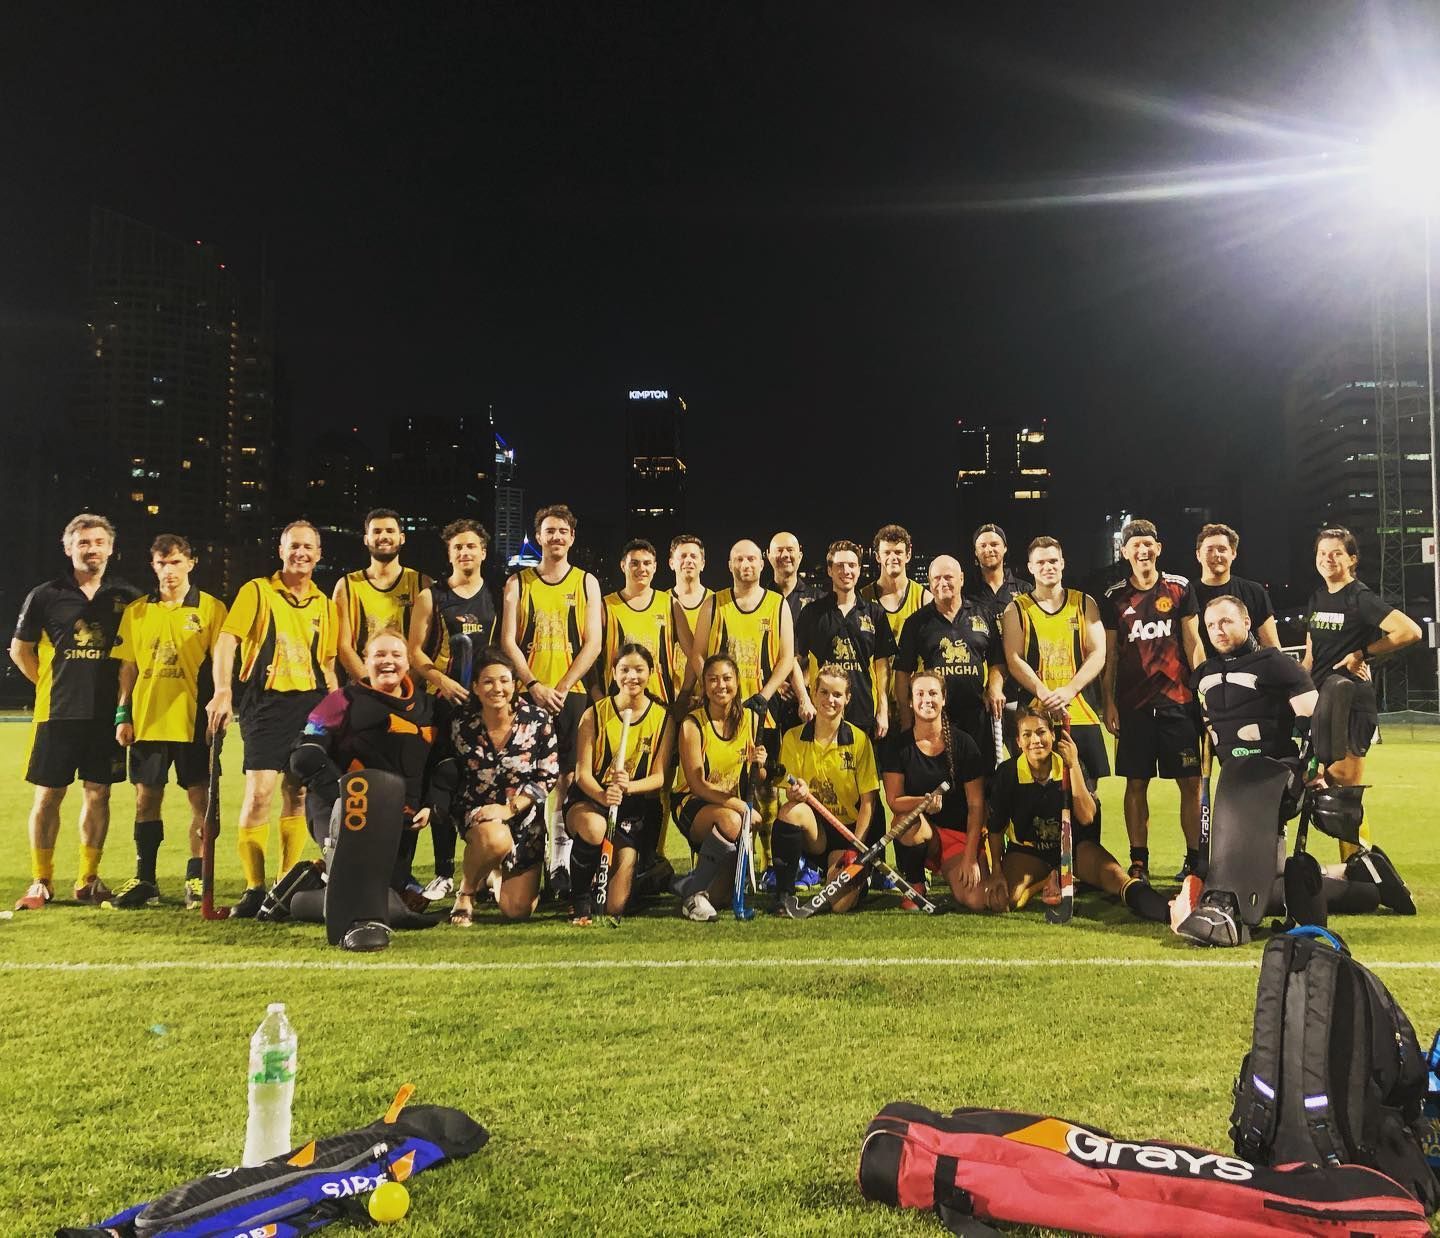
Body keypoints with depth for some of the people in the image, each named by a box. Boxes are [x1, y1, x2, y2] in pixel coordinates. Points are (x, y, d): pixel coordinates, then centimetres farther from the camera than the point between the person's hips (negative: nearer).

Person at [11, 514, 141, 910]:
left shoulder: (128, 598, 4)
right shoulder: (44, 596, 2)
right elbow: (20, 648, 12)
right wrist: (50, 684, 7)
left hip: (107, 714, 1)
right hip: (57, 713, 0)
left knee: (97, 794, 6)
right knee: (47, 796, 3)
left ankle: (88, 880, 16)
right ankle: (41, 882, 15)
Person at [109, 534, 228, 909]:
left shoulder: (211, 608, 1)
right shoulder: (136, 611, 10)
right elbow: (128, 667, 11)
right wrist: (123, 715, 5)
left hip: (194, 720, -3)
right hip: (147, 720, 3)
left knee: (200, 798, -1)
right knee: (146, 799, 8)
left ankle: (196, 879, 8)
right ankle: (144, 880, 17)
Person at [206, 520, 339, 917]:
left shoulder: (324, 604, 16)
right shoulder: (257, 591, 2)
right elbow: (226, 641, -7)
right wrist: (222, 691, -21)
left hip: (311, 704, 5)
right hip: (267, 701, -4)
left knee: (298, 795, 8)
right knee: (260, 791, -13)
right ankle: (254, 888, -6)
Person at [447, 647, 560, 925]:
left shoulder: (539, 720, -11)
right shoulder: (462, 725, -9)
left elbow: (548, 777, -8)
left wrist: (510, 808, -18)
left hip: (524, 816, 1)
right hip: (478, 813, -1)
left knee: (517, 911, -2)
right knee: (495, 839, -39)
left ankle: (499, 870, 34)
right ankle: (465, 893, -6)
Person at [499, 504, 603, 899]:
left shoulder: (586, 582, 9)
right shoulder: (518, 582, 10)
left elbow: (593, 643, 2)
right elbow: (508, 640, 4)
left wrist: (562, 687, -9)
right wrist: (534, 685, -9)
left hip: (571, 692, 0)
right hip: (528, 692, 0)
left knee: (569, 775, -4)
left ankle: (560, 863, 2)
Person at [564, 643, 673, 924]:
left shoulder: (662, 718, 3)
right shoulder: (595, 714, -2)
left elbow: (659, 777, -1)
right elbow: (582, 773, -6)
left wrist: (629, 786, -23)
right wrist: (602, 795, -29)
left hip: (638, 805, 1)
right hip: (591, 799, -1)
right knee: (594, 828, -36)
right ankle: (578, 900, -9)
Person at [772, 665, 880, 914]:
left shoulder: (859, 740, -4)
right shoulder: (793, 738, -1)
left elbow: (868, 802, -4)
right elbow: (789, 793, 1)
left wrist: (855, 849, -13)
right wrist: (796, 792, -24)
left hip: (848, 830, -1)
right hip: (811, 828, 1)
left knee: (841, 904, -23)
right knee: (791, 809, -34)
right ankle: (783, 897, -20)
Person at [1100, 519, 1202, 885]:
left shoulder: (1179, 588, 4)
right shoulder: (1115, 597, 5)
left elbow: (1192, 642, 6)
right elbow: (1109, 654, 7)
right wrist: (1109, 703, 2)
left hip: (1178, 699, 0)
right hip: (1133, 703, 0)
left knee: (1191, 782, 1)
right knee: (1136, 783, 4)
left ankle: (1195, 857, 12)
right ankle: (1138, 862, 12)